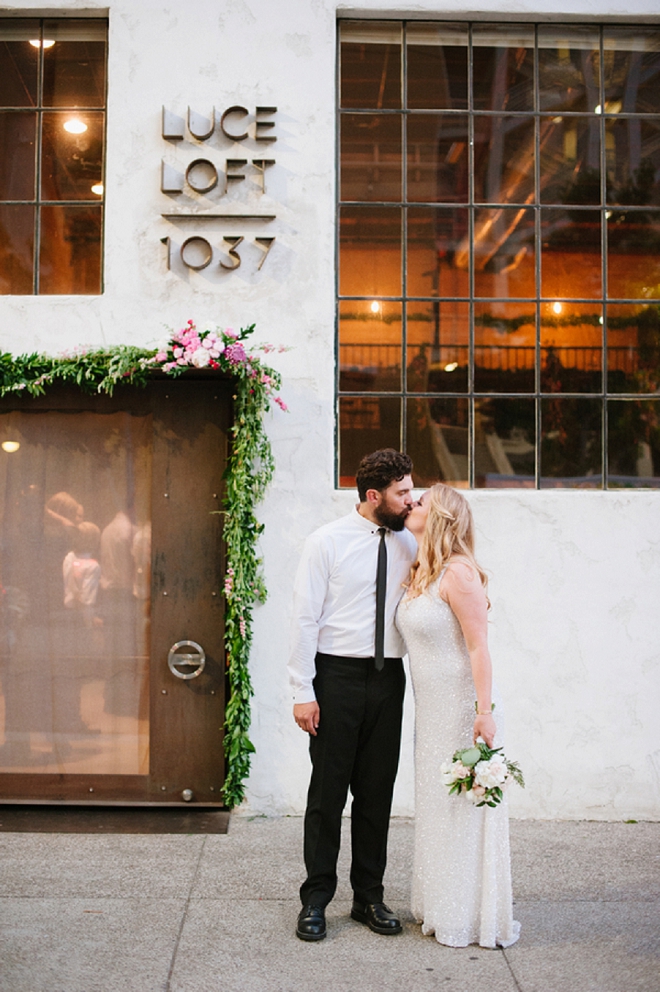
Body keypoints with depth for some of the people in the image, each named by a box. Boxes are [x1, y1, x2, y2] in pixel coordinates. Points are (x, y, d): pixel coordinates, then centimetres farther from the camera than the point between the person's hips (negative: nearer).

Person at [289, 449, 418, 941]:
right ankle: (316, 899, 17)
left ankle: (369, 897, 25)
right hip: (337, 676, -4)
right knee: (328, 792, 3)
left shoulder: (409, 544, 7)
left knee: (378, 793, 11)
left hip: (388, 678, 4)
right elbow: (305, 618, -7)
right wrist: (303, 691, -11)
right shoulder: (328, 541, -5)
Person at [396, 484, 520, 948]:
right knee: (437, 805, 16)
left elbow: (478, 645, -21)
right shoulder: (421, 574, 10)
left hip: (462, 707, -9)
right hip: (431, 708, 9)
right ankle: (441, 908, 29)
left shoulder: (458, 572, -17)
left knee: (464, 807, 1)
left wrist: (485, 712, -24)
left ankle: (471, 919, 14)